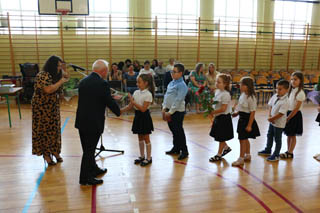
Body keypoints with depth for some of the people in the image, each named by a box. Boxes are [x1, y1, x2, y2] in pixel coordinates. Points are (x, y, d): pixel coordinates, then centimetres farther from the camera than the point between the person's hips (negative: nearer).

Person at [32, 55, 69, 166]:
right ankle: (46, 153, 14)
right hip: (42, 108, -8)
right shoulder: (42, 75, -17)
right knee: (45, 130, 2)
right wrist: (61, 81, -19)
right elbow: (49, 90, -29)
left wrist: (63, 78, 3)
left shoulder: (54, 75, 9)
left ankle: (54, 151, 24)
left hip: (53, 107, 8)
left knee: (54, 129, 12)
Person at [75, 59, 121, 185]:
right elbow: (110, 102, -14)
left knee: (88, 149, 20)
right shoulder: (102, 84, -17)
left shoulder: (83, 81, 6)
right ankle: (85, 178, 19)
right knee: (89, 150, 5)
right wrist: (118, 112, 6)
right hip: (93, 123, -7)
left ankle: (94, 169, 40)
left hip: (81, 121, 8)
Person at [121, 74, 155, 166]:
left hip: (144, 117, -7)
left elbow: (143, 109, -22)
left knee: (146, 138, 4)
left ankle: (148, 158, 17)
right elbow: (130, 106, 5)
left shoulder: (148, 94, -16)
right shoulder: (136, 92, 4)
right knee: (140, 138, 16)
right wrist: (121, 110, -6)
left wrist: (133, 101, -24)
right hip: (137, 116, 7)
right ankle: (142, 156, 29)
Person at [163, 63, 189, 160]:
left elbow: (178, 100, -19)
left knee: (179, 131, 0)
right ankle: (176, 148, 31)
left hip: (177, 111, -8)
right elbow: (166, 96, 13)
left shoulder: (182, 85, -15)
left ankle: (184, 151, 13)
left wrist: (170, 112, -18)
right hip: (169, 110, 8)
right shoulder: (171, 83, 10)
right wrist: (164, 108, 4)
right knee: (173, 130, 17)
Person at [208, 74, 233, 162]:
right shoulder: (217, 91, 6)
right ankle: (226, 147, 39)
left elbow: (223, 109, -23)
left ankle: (219, 155, 20)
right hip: (217, 117, 8)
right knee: (217, 135, 17)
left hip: (224, 118, -8)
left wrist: (213, 112, -19)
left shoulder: (225, 94, -21)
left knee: (221, 137, 5)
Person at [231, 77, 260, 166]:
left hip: (247, 120, -9)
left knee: (242, 139, -1)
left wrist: (249, 125, -20)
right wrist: (237, 113, 8)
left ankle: (241, 159, 10)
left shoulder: (251, 98, -21)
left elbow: (252, 112, -20)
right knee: (245, 139, 20)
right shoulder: (243, 95, 4)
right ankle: (248, 155, 36)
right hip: (242, 119, 9)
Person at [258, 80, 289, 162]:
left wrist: (272, 119, -16)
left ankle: (276, 155, 23)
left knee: (277, 139, 7)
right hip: (272, 121, 8)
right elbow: (270, 106, 5)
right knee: (270, 136, 23)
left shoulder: (285, 101, -25)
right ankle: (267, 150, 43)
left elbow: (281, 114, -26)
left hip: (279, 123, -8)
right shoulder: (275, 96, -3)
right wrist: (270, 116, -8)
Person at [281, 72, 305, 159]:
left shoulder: (300, 93, -17)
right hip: (289, 113, 7)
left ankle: (290, 153, 14)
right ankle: (288, 151, 25)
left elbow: (296, 108, -18)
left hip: (295, 115, -7)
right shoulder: (292, 90, 6)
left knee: (292, 135, 4)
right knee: (289, 134, 14)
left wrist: (288, 118, -16)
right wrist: (286, 116, 5)